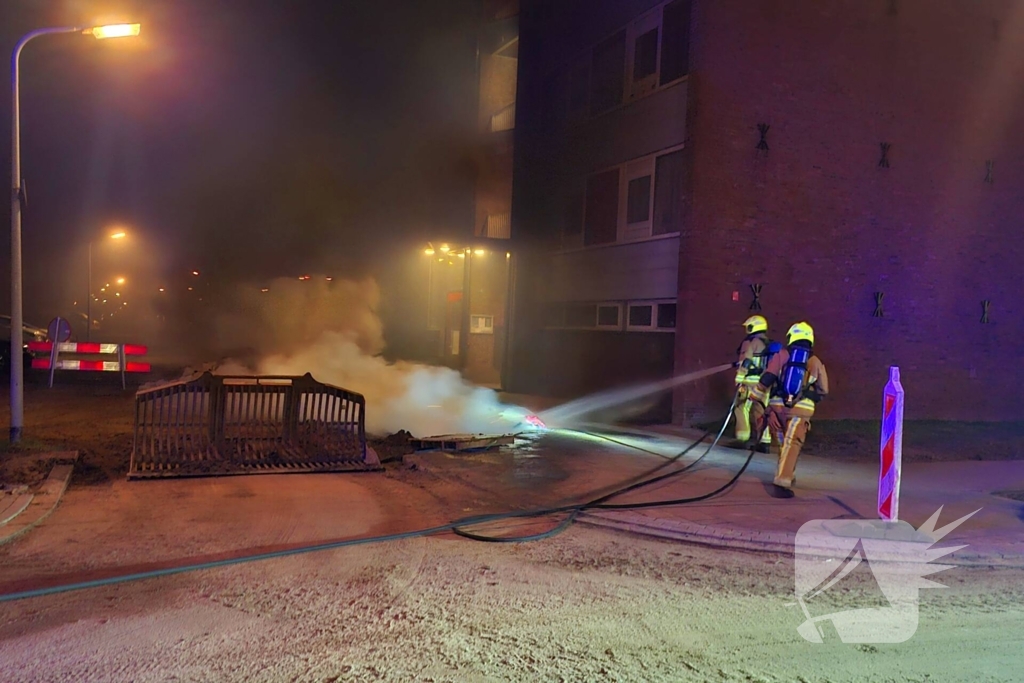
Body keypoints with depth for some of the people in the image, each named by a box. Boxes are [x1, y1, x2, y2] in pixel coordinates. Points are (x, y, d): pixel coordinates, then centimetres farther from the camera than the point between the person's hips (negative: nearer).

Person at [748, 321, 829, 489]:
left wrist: (756, 400, 2)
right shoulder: (815, 362, 11)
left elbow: (765, 380, -2)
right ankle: (784, 476, -21)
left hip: (778, 406, 1)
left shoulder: (781, 356, 7)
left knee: (784, 441, 20)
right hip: (801, 409, -1)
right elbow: (823, 391, 19)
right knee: (792, 442, -6)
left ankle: (786, 474, 29)